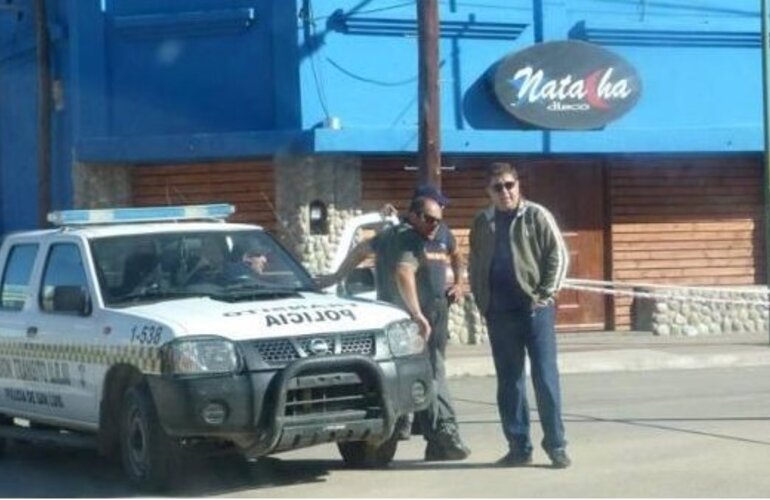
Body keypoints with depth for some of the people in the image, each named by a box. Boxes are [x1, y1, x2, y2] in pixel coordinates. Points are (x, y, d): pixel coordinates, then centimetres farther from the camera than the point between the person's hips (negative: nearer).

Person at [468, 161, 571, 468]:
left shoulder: (536, 216, -1)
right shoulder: (482, 223, 11)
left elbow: (558, 255, -4)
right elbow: (475, 264, 18)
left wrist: (544, 294, -9)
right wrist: (482, 301, 7)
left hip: (535, 309, -4)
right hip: (499, 314, 4)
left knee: (545, 379, -4)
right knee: (508, 382, 7)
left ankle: (556, 445, 2)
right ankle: (518, 446, 13)